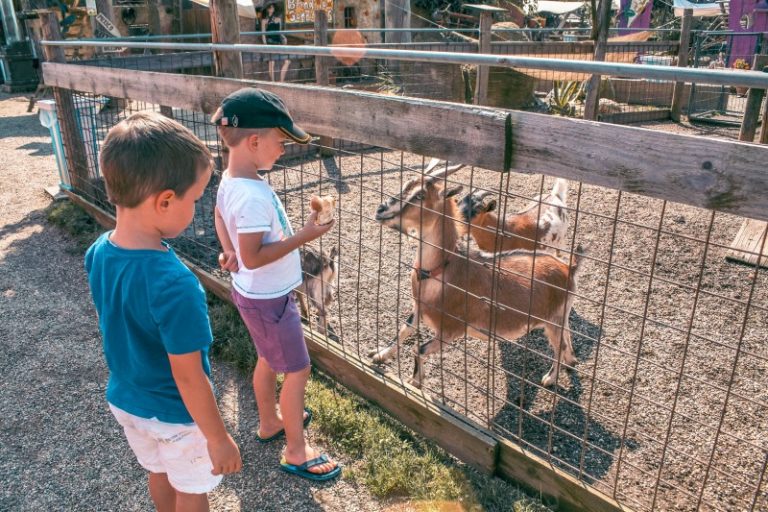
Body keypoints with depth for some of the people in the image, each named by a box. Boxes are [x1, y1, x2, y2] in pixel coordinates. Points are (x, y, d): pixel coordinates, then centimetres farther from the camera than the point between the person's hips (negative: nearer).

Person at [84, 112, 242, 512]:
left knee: (159, 474, 31)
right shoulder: (173, 284, -38)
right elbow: (188, 376, -29)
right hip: (176, 415, -7)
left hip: (124, 400, 7)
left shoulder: (97, 254, -14)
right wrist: (219, 439, -16)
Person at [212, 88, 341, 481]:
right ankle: (296, 451, 21)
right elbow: (253, 257, -31)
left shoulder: (229, 180, -1)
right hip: (268, 297, -10)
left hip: (252, 291, 10)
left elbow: (219, 214, 18)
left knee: (269, 358, 26)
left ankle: (270, 422, 46)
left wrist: (228, 250, 10)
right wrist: (303, 237, -28)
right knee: (297, 370, 5)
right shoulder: (253, 196, -31)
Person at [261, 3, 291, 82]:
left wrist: (284, 38, 5)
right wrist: (265, 44, -9)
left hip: (278, 41, 5)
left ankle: (281, 81, 0)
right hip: (270, 42, -5)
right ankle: (273, 82, -1)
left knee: (287, 61, -5)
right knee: (272, 63, -8)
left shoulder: (278, 19, 17)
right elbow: (263, 33, 2)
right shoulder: (264, 20, 5)